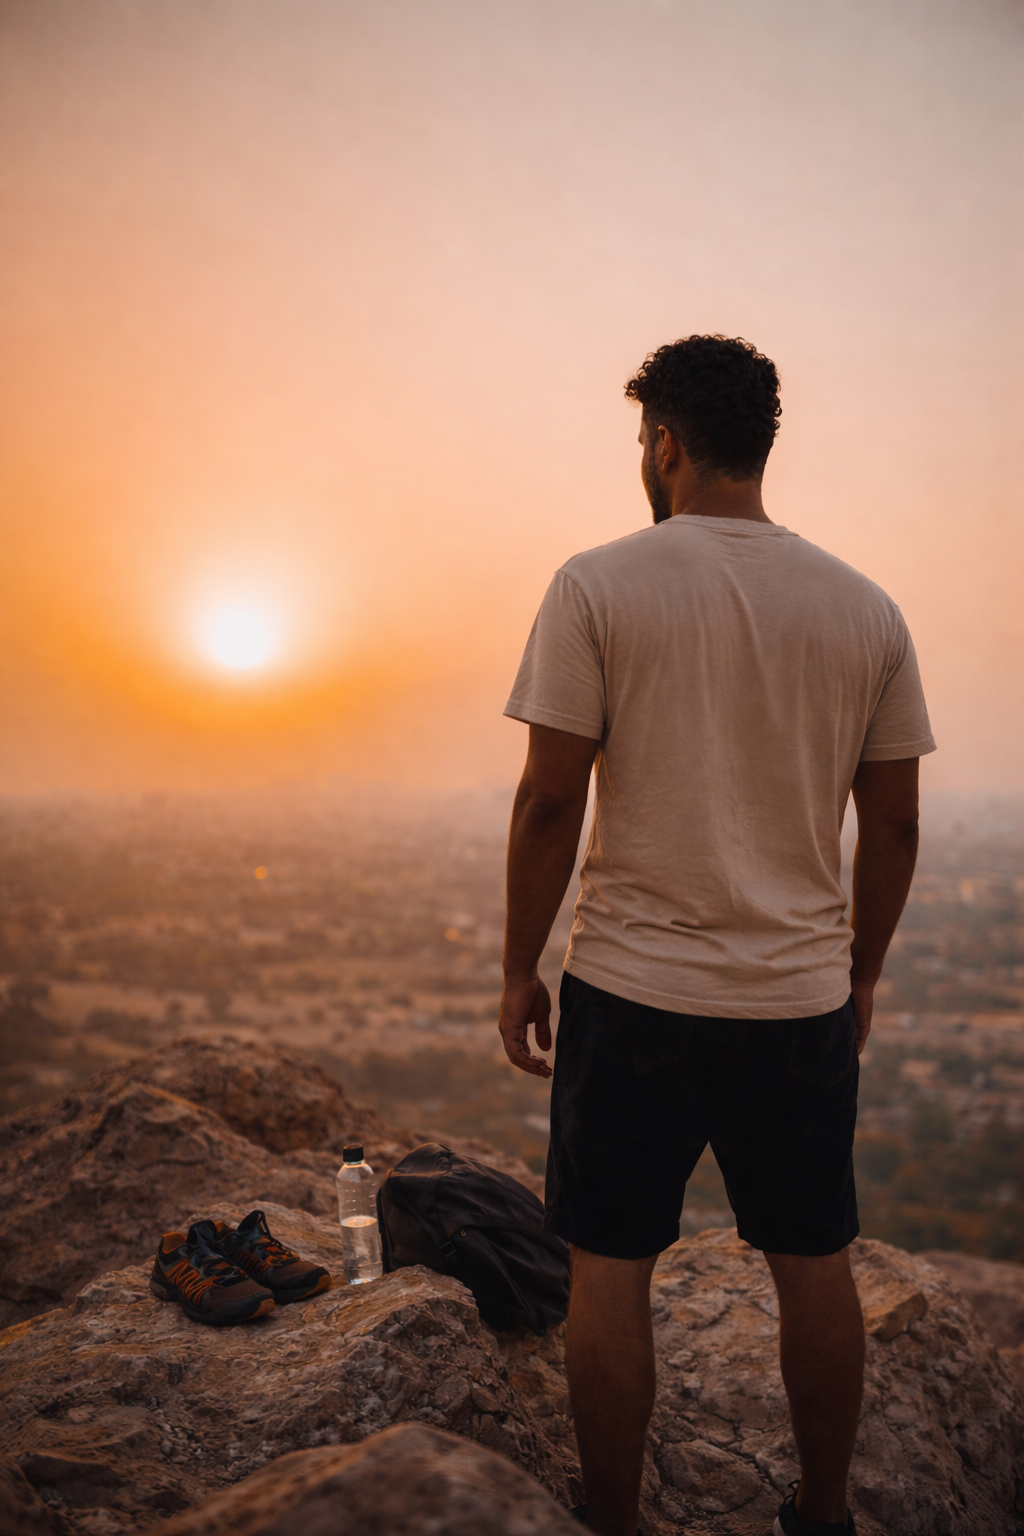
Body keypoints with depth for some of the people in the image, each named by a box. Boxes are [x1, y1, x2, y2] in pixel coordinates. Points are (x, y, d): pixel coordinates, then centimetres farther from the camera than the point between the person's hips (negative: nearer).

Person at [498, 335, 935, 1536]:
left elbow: (549, 799, -10)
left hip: (634, 988, -3)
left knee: (610, 1268, 10)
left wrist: (520, 968, 0)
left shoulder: (599, 586, -8)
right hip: (802, 994, 4)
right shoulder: (865, 608, 3)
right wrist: (859, 974, 17)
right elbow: (894, 822, 5)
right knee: (814, 1262, 18)